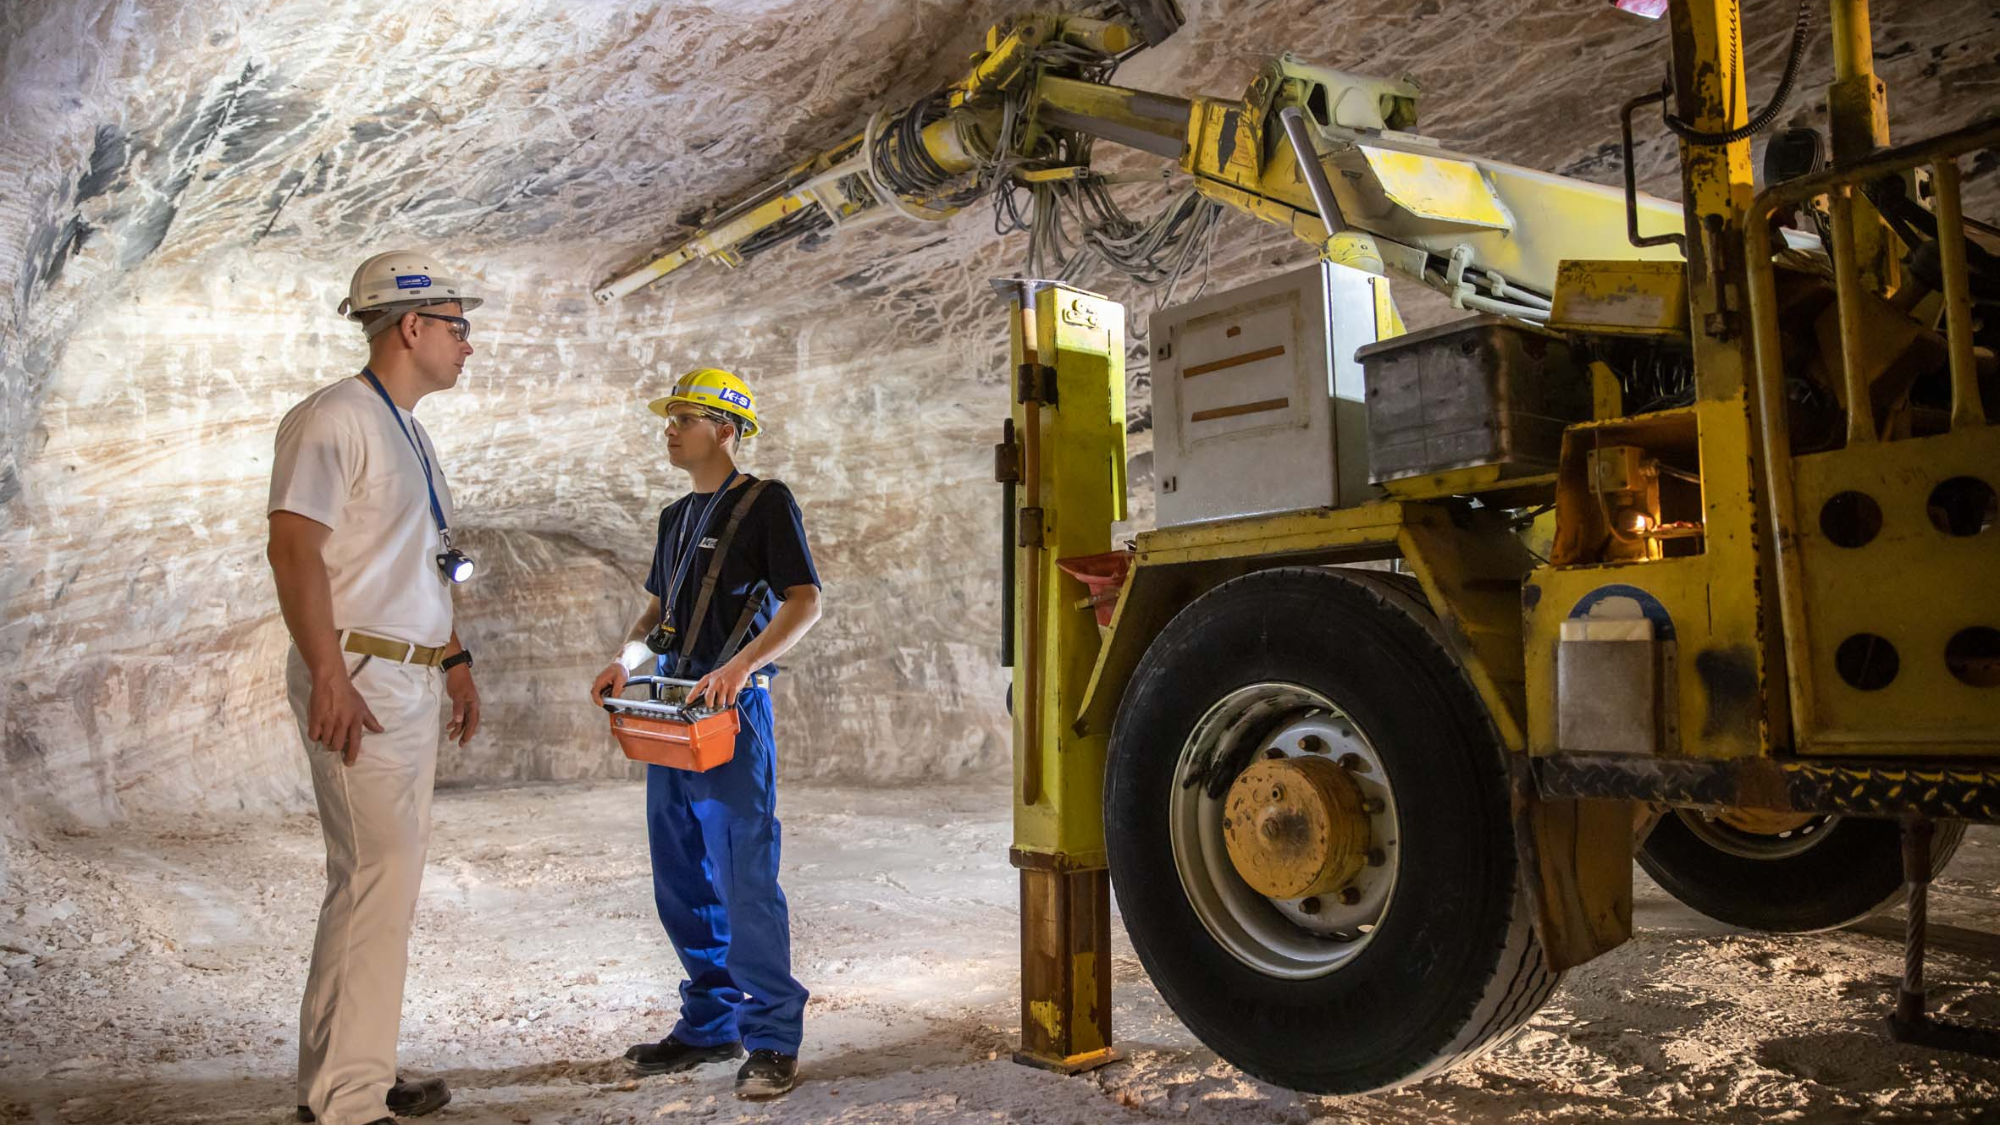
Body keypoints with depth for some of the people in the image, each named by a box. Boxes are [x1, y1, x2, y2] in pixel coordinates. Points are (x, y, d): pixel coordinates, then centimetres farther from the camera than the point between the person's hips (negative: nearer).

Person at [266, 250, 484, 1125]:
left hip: (413, 681, 10)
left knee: (386, 880, 13)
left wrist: (454, 659, 22)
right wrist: (329, 677, -24)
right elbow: (293, 547, -19)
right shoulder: (334, 419, -11)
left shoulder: (408, 431, 18)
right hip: (357, 677, -10)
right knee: (375, 880, -9)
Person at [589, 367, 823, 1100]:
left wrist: (742, 663, -25)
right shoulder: (676, 516, 18)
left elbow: (804, 601, -12)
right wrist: (627, 661, 6)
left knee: (745, 881, -7)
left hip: (734, 710, -8)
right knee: (682, 884, 11)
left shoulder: (766, 503, -4)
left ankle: (773, 1039, 3)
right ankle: (710, 1024, 23)